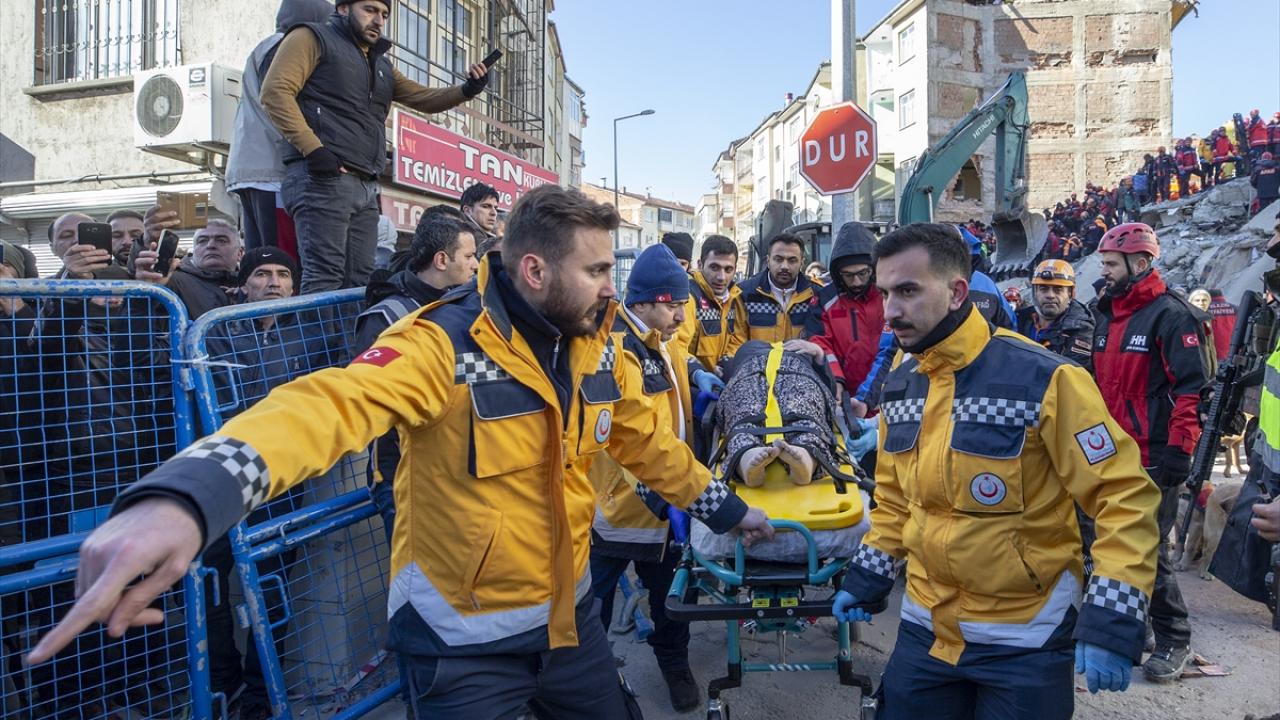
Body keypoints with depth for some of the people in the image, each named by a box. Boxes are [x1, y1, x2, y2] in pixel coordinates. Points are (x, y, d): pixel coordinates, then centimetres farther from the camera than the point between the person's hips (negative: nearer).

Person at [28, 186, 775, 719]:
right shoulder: (445, 345, -24)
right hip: (465, 637, -5)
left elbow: (648, 441, 10)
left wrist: (726, 508, 19)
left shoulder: (599, 350, -4)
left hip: (569, 613, 6)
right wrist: (184, 497, -57)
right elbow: (329, 405, -40)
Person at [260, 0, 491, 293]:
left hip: (365, 186, 8)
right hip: (322, 177, -8)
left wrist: (467, 90, 3)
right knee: (324, 279, -14)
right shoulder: (313, 38, 6)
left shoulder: (381, 64, 29)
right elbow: (275, 91, -6)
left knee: (360, 282, 3)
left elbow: (424, 98, 23)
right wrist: (313, 148, -18)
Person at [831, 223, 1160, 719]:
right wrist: (868, 577, 11)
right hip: (926, 628, 5)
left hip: (1025, 640, -5)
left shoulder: (1042, 379, -18)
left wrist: (1112, 621, -21)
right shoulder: (899, 383, 0)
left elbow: (1124, 495, -15)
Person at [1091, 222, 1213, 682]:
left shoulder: (1171, 315, -10)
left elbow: (1193, 387, -15)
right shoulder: (1106, 316, 14)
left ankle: (1174, 640, 16)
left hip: (1153, 458, -8)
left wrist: (1179, 450, -19)